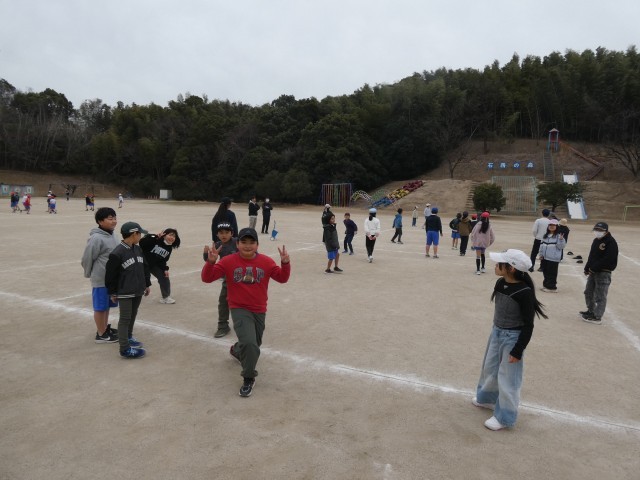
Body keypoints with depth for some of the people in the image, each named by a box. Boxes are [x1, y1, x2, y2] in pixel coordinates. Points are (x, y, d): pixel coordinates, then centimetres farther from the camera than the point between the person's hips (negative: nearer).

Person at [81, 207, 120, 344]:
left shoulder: (112, 235, 6)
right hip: (101, 279, -8)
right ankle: (101, 334, 16)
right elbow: (87, 258, -15)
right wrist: (89, 274, 0)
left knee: (107, 305, 20)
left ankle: (105, 327, 35)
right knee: (100, 307, 5)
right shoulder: (96, 238, -21)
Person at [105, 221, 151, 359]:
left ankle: (128, 336, 39)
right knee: (125, 319, -2)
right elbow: (111, 275, -12)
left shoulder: (139, 249, 6)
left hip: (138, 291, 7)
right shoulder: (117, 253, -18)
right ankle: (125, 349, 2)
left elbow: (145, 267, 15)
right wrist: (112, 292, -7)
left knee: (133, 316, 20)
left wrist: (147, 284, 17)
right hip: (124, 293, -7)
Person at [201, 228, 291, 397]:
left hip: (259, 311, 4)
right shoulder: (228, 261, -11)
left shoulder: (266, 262, -6)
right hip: (239, 310, -3)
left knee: (254, 345, 21)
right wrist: (211, 262, -31)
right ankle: (248, 379, 2)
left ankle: (237, 350, 57)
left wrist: (285, 263, -22)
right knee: (249, 344, -22)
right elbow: (207, 278, -13)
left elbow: (282, 278, -4)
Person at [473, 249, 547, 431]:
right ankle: (487, 398, 46)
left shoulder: (524, 292, -26)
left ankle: (504, 417, 22)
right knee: (489, 368, 22)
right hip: (496, 332, 8)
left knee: (507, 377, 5)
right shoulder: (501, 283, -5)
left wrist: (518, 350, -17)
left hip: (512, 337, -7)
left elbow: (528, 325, -19)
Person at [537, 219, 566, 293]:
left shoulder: (558, 236, -9)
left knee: (552, 273, -1)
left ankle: (551, 287, 7)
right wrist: (540, 254, 12)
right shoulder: (545, 235, 12)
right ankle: (546, 285, 26)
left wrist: (561, 239, -29)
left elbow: (561, 246, -14)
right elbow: (542, 245, 16)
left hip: (553, 259, -7)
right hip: (545, 258, 7)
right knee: (545, 272, 14)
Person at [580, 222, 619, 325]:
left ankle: (597, 317, 2)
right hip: (593, 272, 9)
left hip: (603, 273, -9)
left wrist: (593, 268, -20)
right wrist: (587, 268, 8)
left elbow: (607, 259, -23)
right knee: (588, 292, 19)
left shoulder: (611, 242, -15)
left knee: (600, 296, -4)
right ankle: (591, 311, 35)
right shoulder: (596, 240, 12)